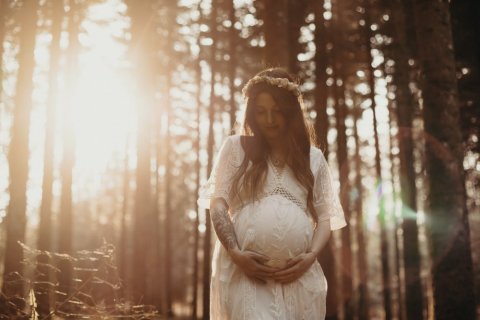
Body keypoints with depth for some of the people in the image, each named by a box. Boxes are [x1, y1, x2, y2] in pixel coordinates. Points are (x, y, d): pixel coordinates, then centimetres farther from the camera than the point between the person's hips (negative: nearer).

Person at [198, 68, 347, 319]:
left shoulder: (313, 157, 15)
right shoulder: (235, 147, 10)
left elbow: (325, 216, 12)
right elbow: (218, 205, 4)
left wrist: (310, 256, -5)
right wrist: (235, 253, -10)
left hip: (299, 274, 3)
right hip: (246, 271, -2)